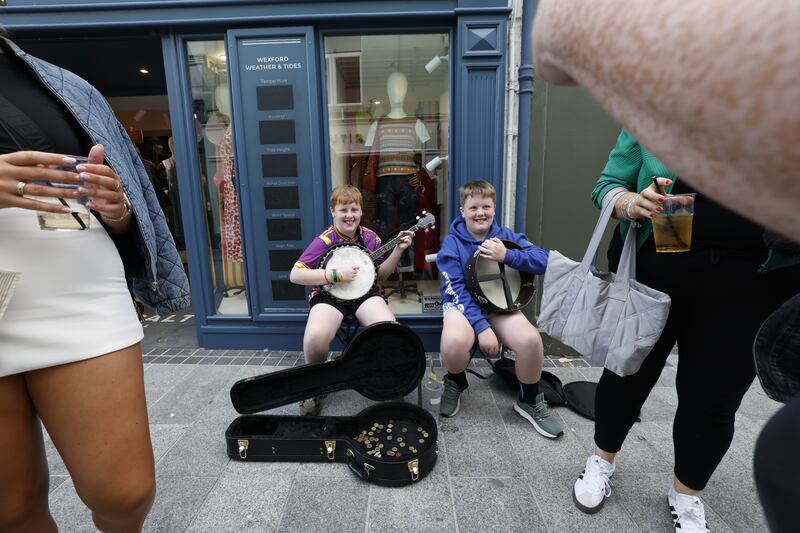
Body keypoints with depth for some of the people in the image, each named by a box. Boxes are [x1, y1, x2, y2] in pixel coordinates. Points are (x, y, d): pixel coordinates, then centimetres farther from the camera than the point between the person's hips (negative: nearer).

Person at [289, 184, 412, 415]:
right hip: (329, 295, -3)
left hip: (363, 292, 3)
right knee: (315, 336, -36)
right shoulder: (324, 241, -8)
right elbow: (295, 275, -14)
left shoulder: (370, 237, 6)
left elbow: (380, 275, 14)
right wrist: (336, 275, -20)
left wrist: (397, 250, -1)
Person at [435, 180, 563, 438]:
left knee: (531, 340, -27)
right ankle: (455, 383, 4)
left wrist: (506, 256, -24)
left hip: (500, 304, 3)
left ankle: (529, 400, 4)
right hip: (462, 304, -2)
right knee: (454, 343, -35)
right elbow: (456, 290, -16)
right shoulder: (452, 242, -7)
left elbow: (544, 260, -9)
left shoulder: (505, 235, 1)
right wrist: (482, 326, -26)